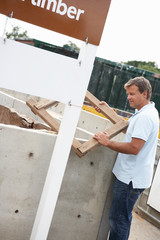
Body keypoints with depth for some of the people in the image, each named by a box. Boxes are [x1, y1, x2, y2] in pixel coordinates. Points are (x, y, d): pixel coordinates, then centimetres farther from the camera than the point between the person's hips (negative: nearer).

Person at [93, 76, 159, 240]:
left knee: (118, 219, -1)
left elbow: (134, 148, -27)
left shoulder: (145, 117, -20)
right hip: (130, 175, 11)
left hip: (131, 178, -11)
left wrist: (107, 142, -20)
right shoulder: (145, 113, 14)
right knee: (122, 217, 21)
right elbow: (127, 128, 29)